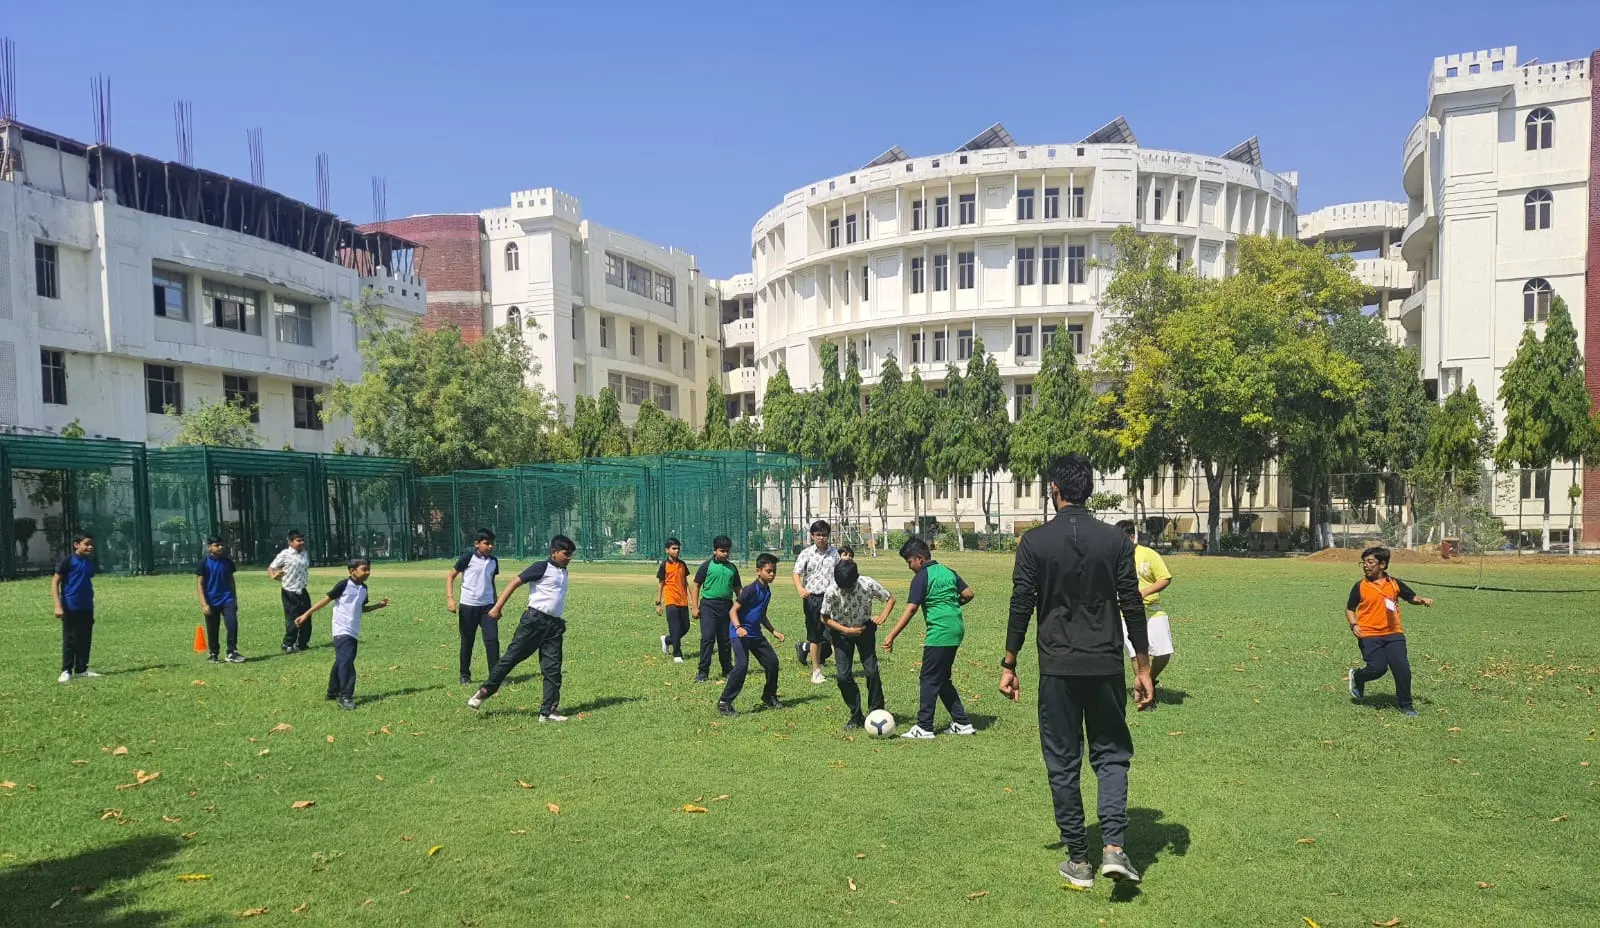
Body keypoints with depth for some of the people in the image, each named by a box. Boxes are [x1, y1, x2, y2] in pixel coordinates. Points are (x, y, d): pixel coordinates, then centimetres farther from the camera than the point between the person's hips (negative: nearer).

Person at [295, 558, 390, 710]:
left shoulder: (363, 588, 10)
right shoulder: (344, 584, -12)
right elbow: (326, 599, -9)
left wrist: (378, 605, 11)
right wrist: (306, 614, -10)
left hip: (354, 632, 8)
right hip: (342, 630, -8)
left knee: (342, 662, 16)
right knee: (346, 662, -13)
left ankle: (333, 692, 28)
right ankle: (345, 696, -11)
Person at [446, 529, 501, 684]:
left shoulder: (493, 561, 7)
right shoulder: (468, 558, -9)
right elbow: (450, 577, -5)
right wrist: (450, 598, -17)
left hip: (487, 606, 3)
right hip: (468, 606, -3)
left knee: (492, 639, -7)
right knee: (467, 642, 8)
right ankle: (464, 675, 23)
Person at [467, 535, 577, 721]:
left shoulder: (563, 573, 16)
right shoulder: (542, 567, -5)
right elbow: (515, 583, -8)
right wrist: (498, 607, -14)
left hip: (555, 625, 6)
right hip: (535, 620, -6)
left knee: (553, 669, 3)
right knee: (512, 657, -2)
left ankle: (548, 711, 6)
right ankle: (484, 691, 13)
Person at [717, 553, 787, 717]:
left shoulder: (767, 591, 10)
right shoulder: (751, 590, -16)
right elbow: (733, 610, -18)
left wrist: (774, 631, 21)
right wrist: (738, 627, -34)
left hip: (755, 634, 9)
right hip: (740, 634, -9)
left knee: (772, 661, 9)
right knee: (742, 665, -21)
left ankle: (769, 697, 27)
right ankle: (724, 703, -13)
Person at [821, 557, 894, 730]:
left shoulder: (868, 584, -25)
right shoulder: (831, 592, -26)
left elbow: (890, 598, -9)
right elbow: (825, 618, -12)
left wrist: (883, 615, -27)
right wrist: (847, 630, -23)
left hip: (865, 629, 0)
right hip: (842, 632, 0)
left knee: (872, 671, -11)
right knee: (843, 676, -6)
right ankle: (856, 716, 10)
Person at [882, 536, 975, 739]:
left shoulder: (921, 578, -10)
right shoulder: (949, 572, 12)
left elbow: (910, 610, -16)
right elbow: (968, 594, 12)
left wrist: (892, 635, -16)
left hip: (939, 633, -8)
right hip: (956, 629, 8)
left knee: (929, 679, -1)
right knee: (942, 679, 17)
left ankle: (924, 727, 2)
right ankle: (962, 722, 18)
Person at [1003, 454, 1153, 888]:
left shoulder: (1034, 541, -4)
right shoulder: (1116, 540, 0)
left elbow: (1021, 607, -4)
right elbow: (1132, 607, 1)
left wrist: (1009, 666, 4)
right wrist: (1143, 668, 8)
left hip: (1057, 669, -1)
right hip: (1106, 666, 1)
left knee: (1063, 763, 9)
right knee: (1111, 754, 15)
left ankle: (1078, 860, 15)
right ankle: (1114, 846, -1)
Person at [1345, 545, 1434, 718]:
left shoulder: (1395, 584, 5)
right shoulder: (1360, 586, -2)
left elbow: (1411, 598, 19)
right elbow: (1349, 609, 6)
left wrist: (1423, 600, -2)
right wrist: (1354, 625, -10)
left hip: (1393, 634, 2)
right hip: (1369, 635, -2)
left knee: (1402, 668, -6)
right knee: (1378, 668, -13)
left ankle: (1405, 705, 11)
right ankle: (1356, 677, 21)